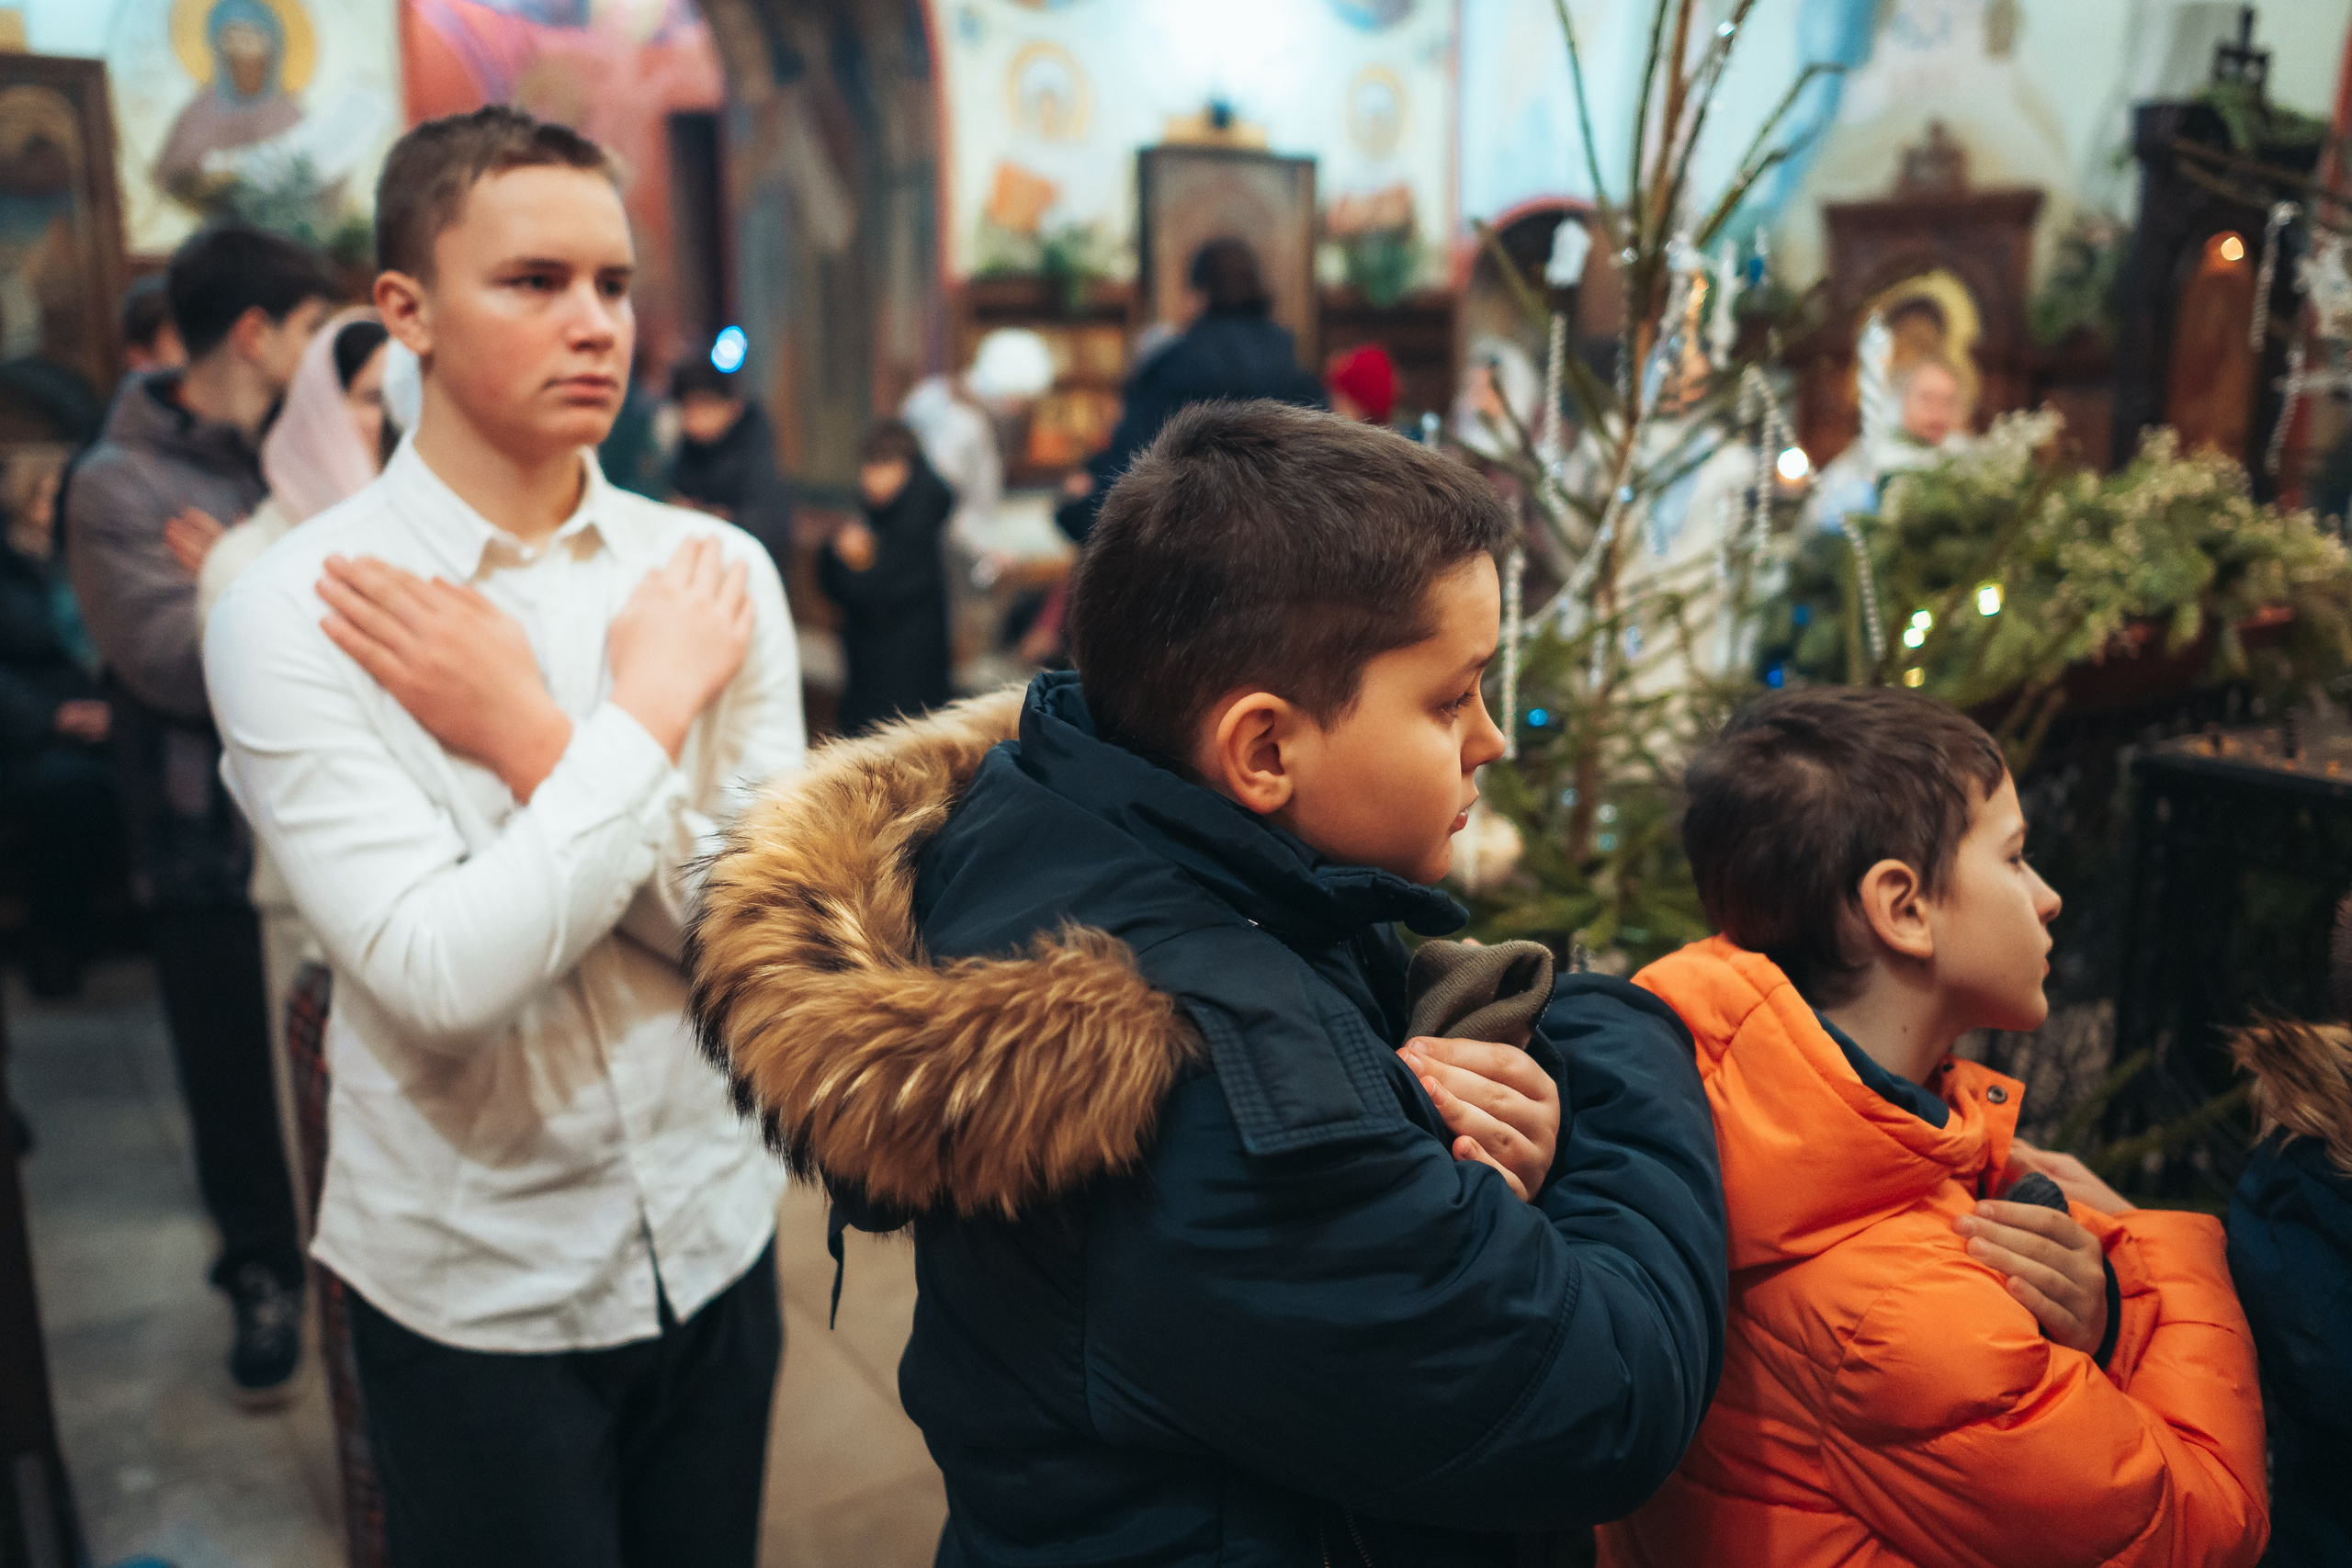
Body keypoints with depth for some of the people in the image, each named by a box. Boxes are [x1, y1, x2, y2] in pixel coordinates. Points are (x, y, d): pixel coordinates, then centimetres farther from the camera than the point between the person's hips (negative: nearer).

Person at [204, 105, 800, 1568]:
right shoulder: (293, 614, -14)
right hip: (476, 1284, -3)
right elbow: (444, 971, -25)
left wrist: (536, 742, -19)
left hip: (716, 1235, 3)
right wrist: (645, 714, -21)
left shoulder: (716, 569, -6)